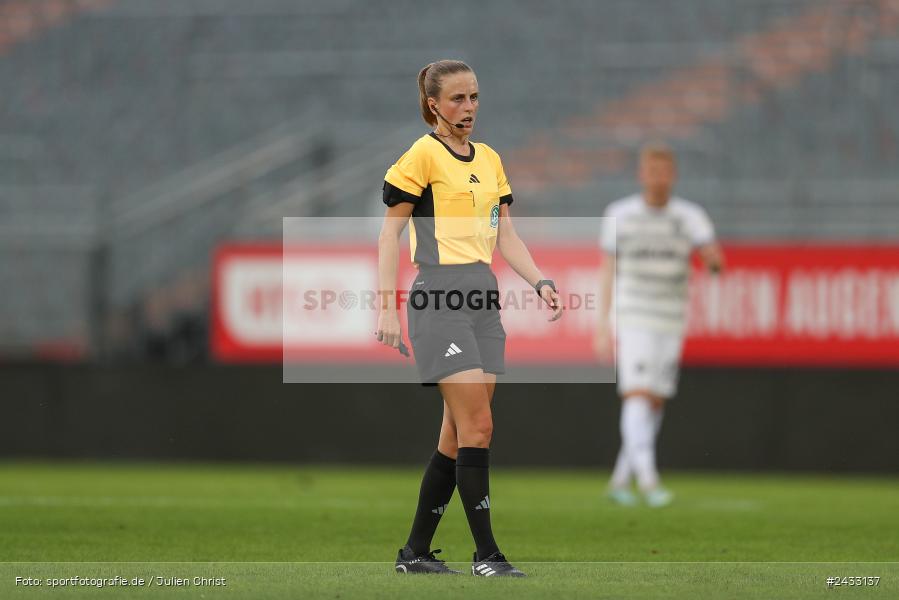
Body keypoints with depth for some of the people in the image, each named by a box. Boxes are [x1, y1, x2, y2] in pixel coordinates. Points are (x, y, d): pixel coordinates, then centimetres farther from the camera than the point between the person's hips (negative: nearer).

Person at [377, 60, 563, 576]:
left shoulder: (490, 160, 18)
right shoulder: (423, 155, -4)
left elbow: (505, 237, 20)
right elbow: (390, 232, -4)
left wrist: (540, 281, 4)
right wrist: (388, 306, -10)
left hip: (484, 296, 7)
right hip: (439, 296, -7)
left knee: (460, 435, 5)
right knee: (477, 426, -14)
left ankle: (417, 552, 13)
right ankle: (486, 554, -11)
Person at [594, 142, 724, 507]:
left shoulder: (690, 216, 5)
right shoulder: (619, 214, 4)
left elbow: (712, 255, -8)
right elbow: (607, 270, 6)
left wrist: (714, 260, -34)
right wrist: (603, 326, 1)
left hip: (671, 323, 3)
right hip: (632, 317, -3)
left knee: (656, 403, 6)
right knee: (638, 395, -17)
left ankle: (620, 480, 18)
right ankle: (648, 479, -27)